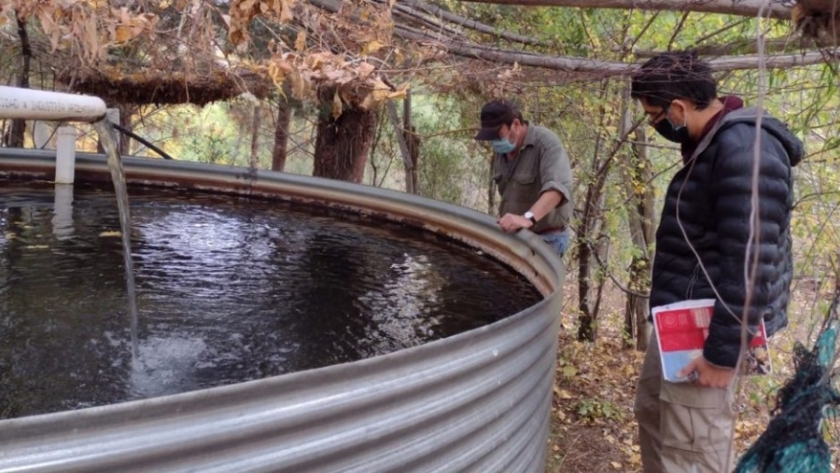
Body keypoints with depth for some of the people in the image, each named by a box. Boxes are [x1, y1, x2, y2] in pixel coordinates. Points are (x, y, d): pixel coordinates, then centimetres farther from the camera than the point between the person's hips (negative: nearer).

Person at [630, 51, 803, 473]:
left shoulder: (745, 149, -23)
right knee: (652, 413, 23)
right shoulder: (713, 141, 10)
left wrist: (722, 352, -23)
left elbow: (750, 265, -26)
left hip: (706, 329, -10)